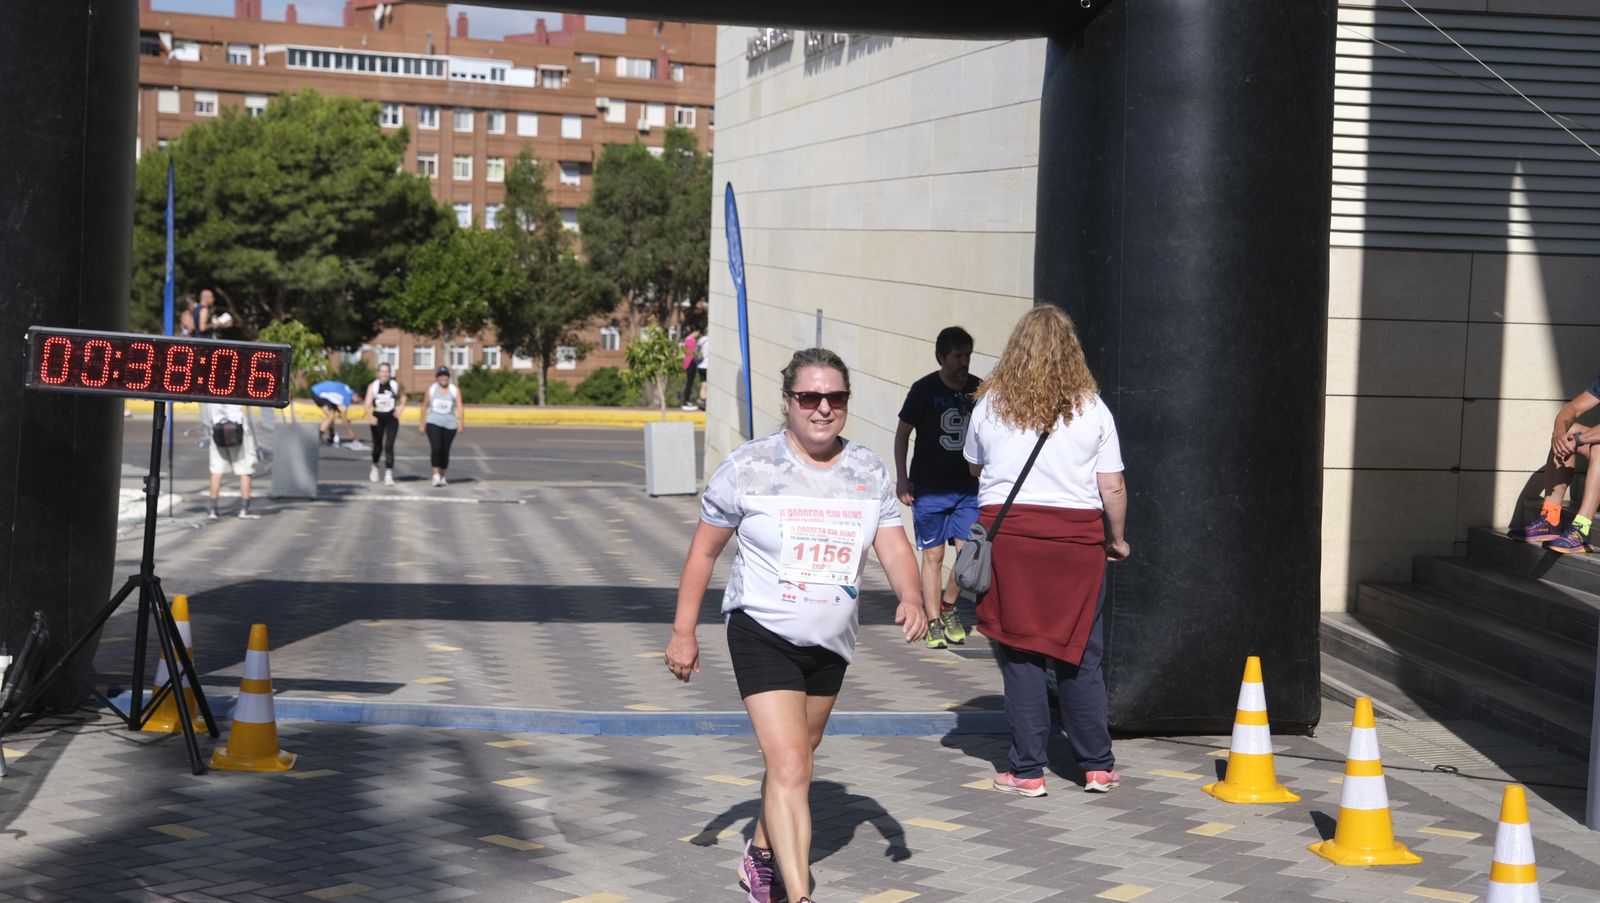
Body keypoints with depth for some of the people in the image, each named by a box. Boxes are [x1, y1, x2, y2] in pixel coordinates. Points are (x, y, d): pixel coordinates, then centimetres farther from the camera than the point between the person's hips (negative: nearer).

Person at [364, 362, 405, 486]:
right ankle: (374, 467, 41)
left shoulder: (395, 385, -1)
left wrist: (401, 406, 1)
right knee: (377, 445, 12)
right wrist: (370, 416, -31)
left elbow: (403, 396, 19)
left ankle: (389, 474, -14)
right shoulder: (373, 386, -6)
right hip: (377, 418, 0)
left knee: (389, 446, -12)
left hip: (391, 418, 0)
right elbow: (367, 404, -14)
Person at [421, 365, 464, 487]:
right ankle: (436, 476, -21)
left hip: (449, 425, 1)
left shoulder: (455, 390, 0)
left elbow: (460, 407, -9)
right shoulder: (431, 389, 4)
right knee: (436, 448, -18)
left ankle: (442, 476, 23)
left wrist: (461, 423, -21)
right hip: (433, 423, 0)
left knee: (445, 451, 6)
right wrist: (422, 424, 12)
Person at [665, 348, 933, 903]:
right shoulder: (749, 466, -10)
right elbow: (704, 550, -3)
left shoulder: (869, 473, 2)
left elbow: (894, 548, -4)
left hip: (832, 642, 5)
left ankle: (762, 856, 43)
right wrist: (683, 632, -4)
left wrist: (910, 597, -25)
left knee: (797, 757, 20)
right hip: (762, 633, -5)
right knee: (788, 767, -17)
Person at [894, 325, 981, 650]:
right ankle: (933, 623, 12)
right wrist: (901, 478, -3)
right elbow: (902, 434, 2)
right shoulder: (924, 389, -6)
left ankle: (947, 605, 20)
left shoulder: (978, 390, 1)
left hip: (968, 488, 2)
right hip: (929, 488, -2)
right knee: (933, 554, 2)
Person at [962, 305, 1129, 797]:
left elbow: (973, 467, 19)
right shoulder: (1092, 410, 0)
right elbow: (1113, 489, 2)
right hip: (1076, 536, 1)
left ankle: (1027, 771, 6)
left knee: (1019, 654, 4)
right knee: (1081, 656, 9)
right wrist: (1116, 539, 17)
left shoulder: (990, 405, 2)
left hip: (1007, 531, 0)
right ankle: (1097, 766, 14)